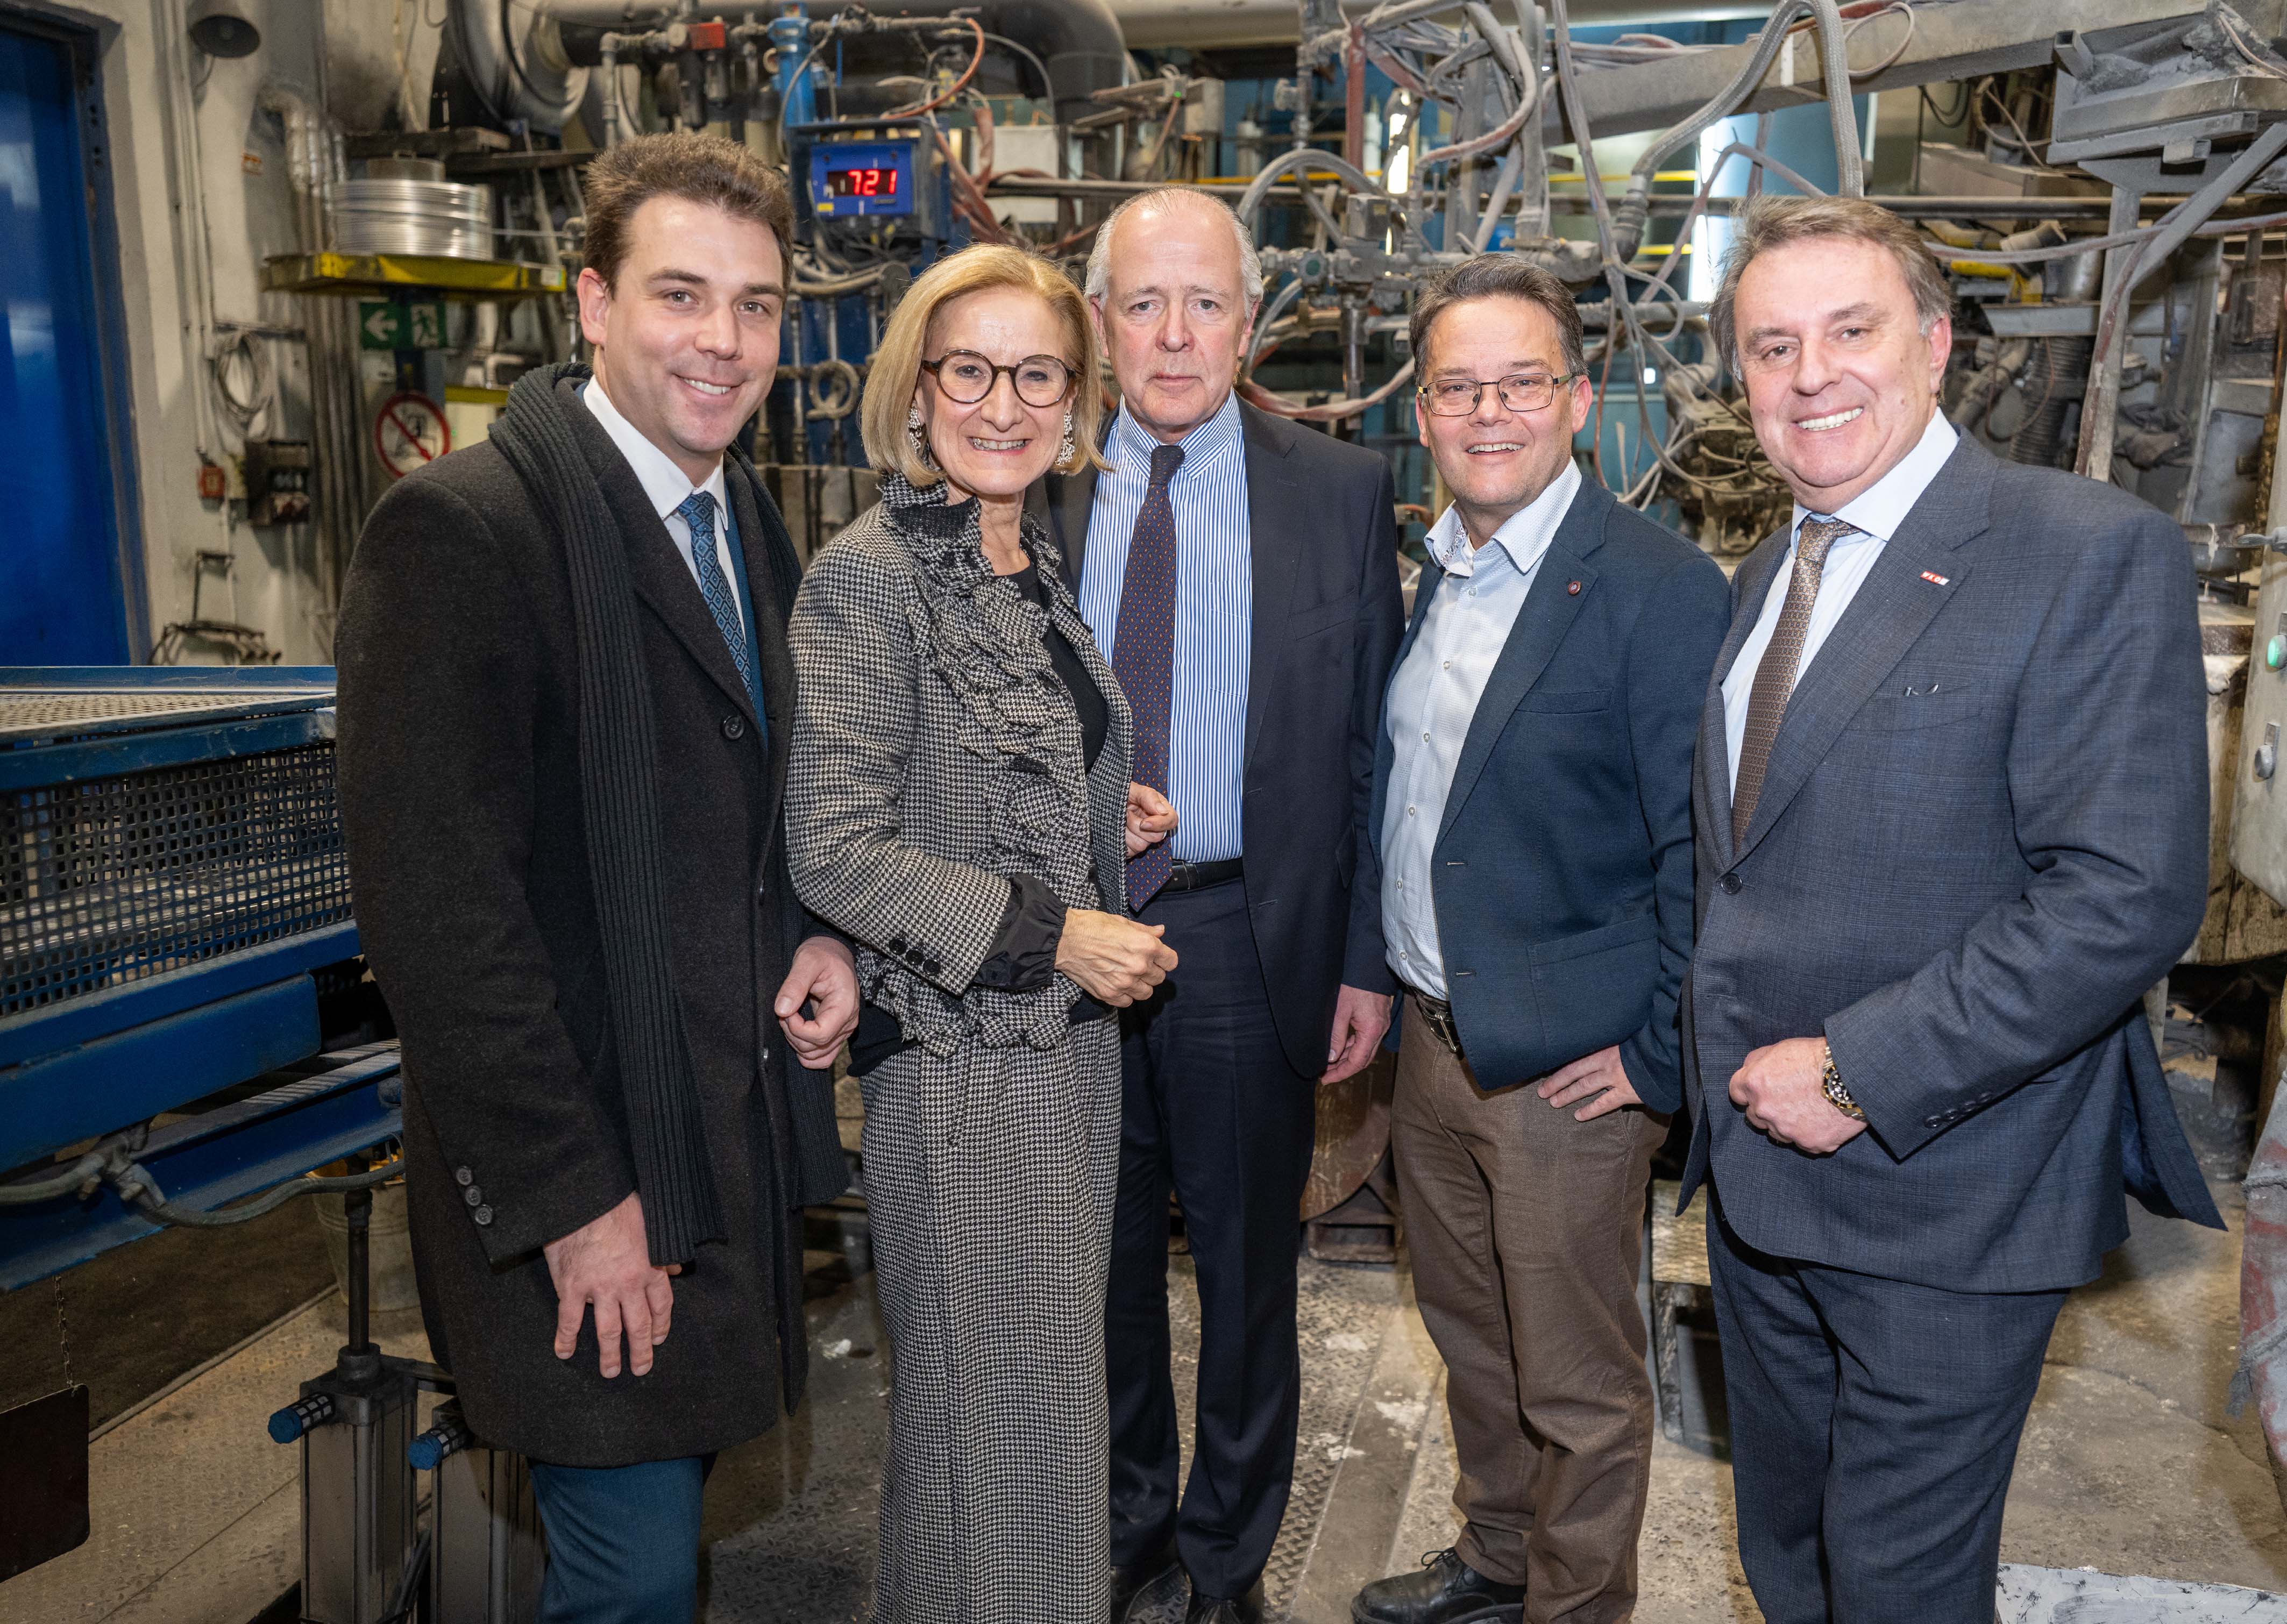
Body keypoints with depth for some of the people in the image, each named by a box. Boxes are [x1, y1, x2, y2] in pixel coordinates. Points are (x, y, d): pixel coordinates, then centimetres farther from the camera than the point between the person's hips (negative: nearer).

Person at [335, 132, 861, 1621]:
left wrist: (828, 937, 0)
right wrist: (572, 1198, -18)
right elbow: (434, 901, -20)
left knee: (672, 1489, 19)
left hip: (741, 1146, 7)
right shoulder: (462, 528, -16)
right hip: (589, 1178, -7)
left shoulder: (751, 524, 9)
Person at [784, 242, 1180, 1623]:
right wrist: (1050, 932, -19)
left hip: (1076, 1034, 8)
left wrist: (1109, 818, 3)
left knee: (1055, 1375, 20)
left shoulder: (1041, 567, 10)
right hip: (962, 1052, -7)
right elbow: (837, 851, -19)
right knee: (990, 1399, 5)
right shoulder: (870, 577, -14)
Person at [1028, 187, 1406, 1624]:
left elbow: (1373, 742, -1)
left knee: (1248, 1267, 15)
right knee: (1103, 1260, 18)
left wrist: (1369, 960, -4)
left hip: (1249, 941, -1)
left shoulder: (1343, 494, -2)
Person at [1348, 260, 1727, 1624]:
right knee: (1471, 1335, 24)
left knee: (1578, 1384, 9)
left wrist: (1663, 1058, -16)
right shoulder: (1432, 576, 7)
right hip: (1436, 1038, 8)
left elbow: (1703, 850, -17)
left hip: (1569, 1065, -7)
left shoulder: (1660, 588, -17)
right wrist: (1380, 973, 12)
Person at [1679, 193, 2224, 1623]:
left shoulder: (2094, 555, -15)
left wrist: (1863, 1074, -22)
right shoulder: (1766, 577, 10)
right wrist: (1696, 1045, 6)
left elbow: (2129, 897, -22)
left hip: (1944, 1193, -7)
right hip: (1756, 1170, 7)